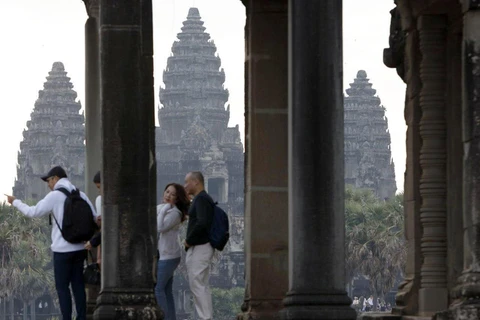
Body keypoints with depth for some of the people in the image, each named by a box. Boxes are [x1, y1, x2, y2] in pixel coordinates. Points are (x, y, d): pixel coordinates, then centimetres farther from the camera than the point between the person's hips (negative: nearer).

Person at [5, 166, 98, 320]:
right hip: (79, 248, 5)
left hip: (63, 249, -5)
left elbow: (33, 212, -7)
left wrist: (15, 202, 6)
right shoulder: (80, 195, 7)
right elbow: (94, 219, 3)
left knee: (62, 286, 1)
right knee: (78, 284, 10)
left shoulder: (55, 196, -8)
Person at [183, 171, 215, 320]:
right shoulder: (204, 199, 17)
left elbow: (202, 223, -28)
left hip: (199, 248, -10)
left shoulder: (201, 199, -15)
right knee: (202, 286, 11)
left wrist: (188, 240, -16)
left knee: (197, 285, -9)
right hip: (200, 248, 10)